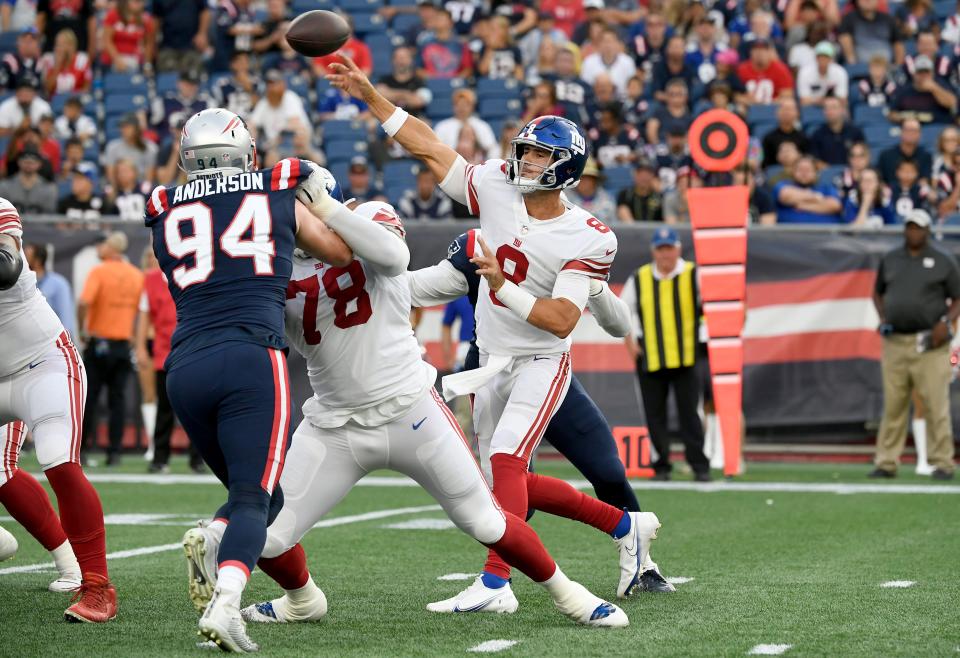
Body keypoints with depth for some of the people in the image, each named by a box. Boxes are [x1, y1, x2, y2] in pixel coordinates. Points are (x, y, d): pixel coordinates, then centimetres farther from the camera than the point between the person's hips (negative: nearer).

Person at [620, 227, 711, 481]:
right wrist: (629, 344, 8)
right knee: (654, 414, 4)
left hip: (685, 357, -2)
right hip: (650, 359, 2)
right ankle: (661, 466, 12)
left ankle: (699, 465, -5)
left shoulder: (694, 276, -1)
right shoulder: (639, 279, 6)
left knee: (689, 412, -6)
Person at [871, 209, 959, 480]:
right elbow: (878, 292, 24)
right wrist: (883, 319, 7)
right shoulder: (889, 259, 13)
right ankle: (886, 463, 8)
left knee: (936, 404, -7)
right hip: (895, 342, 3)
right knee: (893, 404, 4)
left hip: (930, 344, -3)